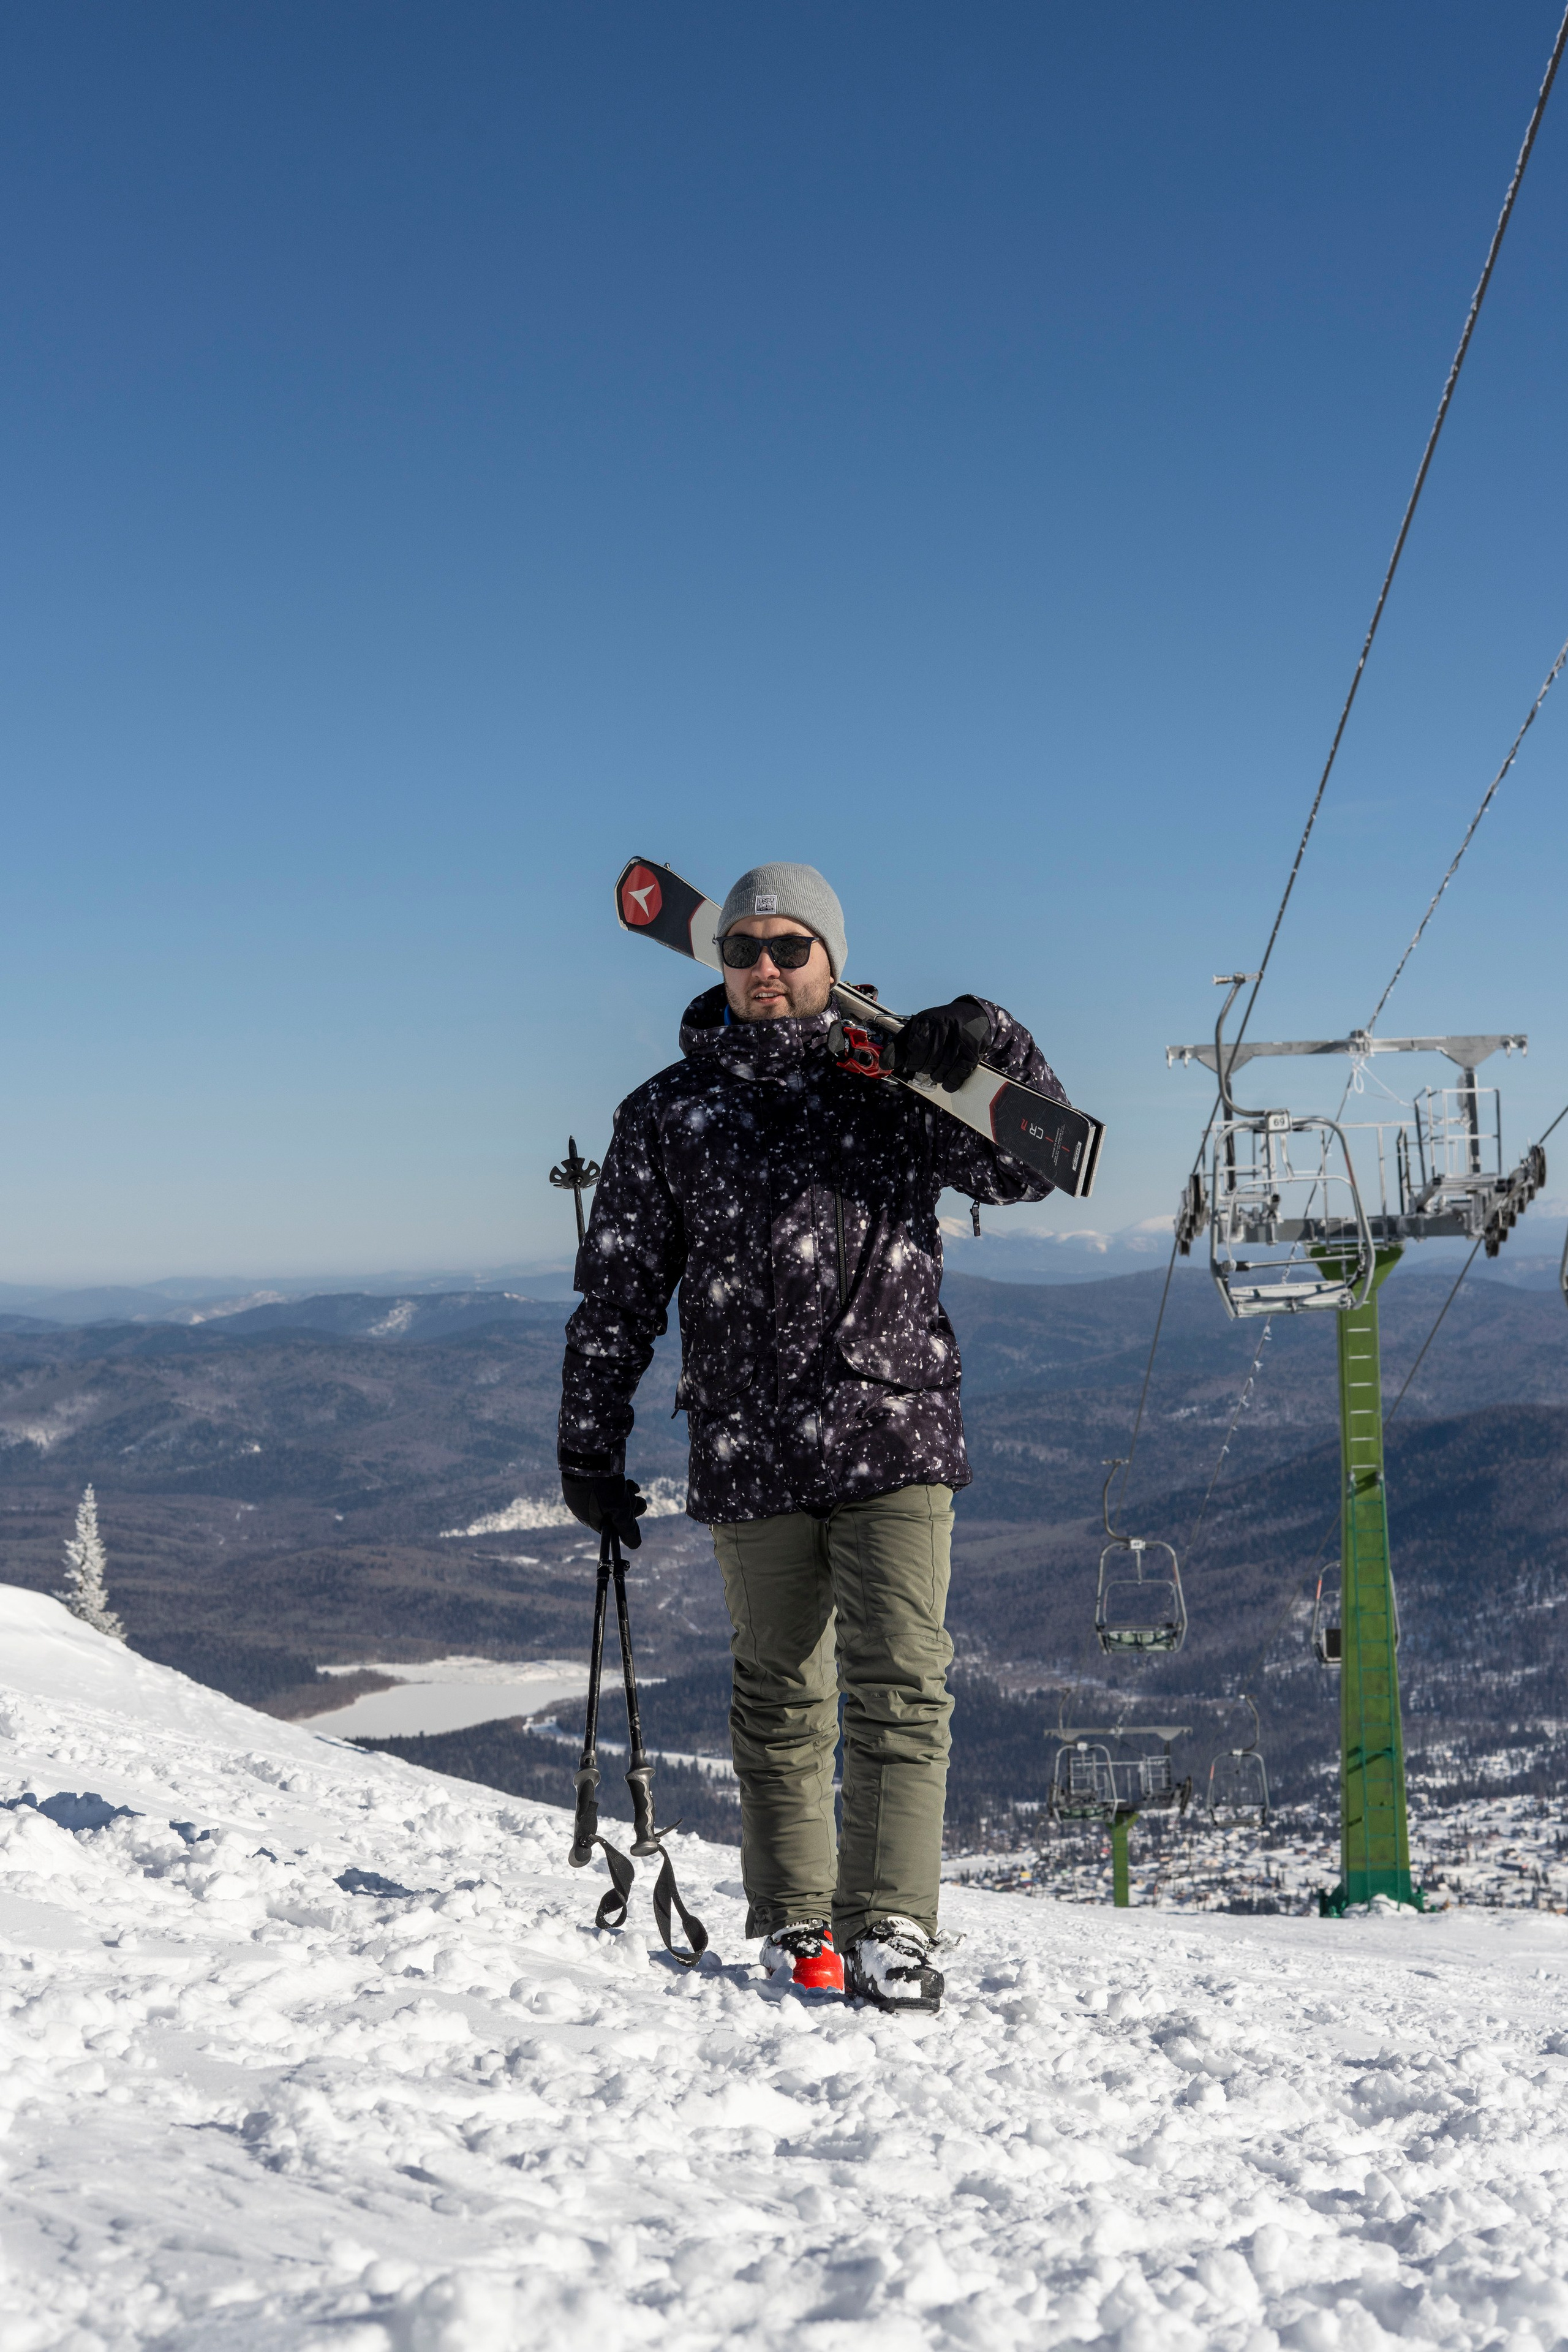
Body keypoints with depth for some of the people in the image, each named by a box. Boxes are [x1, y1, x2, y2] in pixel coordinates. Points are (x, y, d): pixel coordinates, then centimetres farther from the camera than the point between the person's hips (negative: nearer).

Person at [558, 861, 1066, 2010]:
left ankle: (892, 1927, -5)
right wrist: (591, 1442, 8)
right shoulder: (669, 1113, 7)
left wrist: (997, 1047, -11)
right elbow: (618, 1291, 10)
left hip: (895, 1434, -1)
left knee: (900, 1686, -8)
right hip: (749, 1451, 1)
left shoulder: (895, 1086, 7)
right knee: (781, 1698, 8)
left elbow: (1032, 1166, 5)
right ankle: (796, 1923, 19)